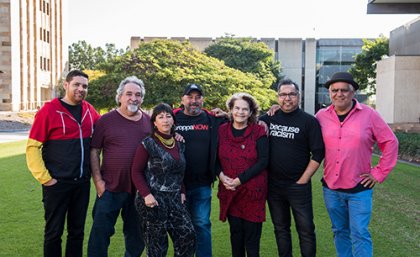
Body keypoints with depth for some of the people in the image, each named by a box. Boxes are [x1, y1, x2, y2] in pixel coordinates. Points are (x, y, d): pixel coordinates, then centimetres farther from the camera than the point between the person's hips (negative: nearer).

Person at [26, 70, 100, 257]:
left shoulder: (90, 111, 4)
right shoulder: (49, 110, -9)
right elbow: (33, 147, -9)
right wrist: (45, 178, -12)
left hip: (83, 183, 4)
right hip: (57, 183, -4)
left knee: (77, 231, 15)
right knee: (54, 232, 9)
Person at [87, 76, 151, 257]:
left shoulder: (150, 121, 5)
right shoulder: (106, 120, -3)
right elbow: (94, 151, -3)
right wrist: (98, 181, -8)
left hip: (140, 190, 3)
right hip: (110, 188, -3)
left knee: (137, 235, 17)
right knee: (100, 232, 5)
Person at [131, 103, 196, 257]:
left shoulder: (179, 145, 9)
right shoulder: (148, 144, -9)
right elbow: (136, 172, -9)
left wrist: (181, 192, 5)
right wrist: (146, 194, -18)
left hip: (174, 199, 5)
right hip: (153, 199, -5)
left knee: (188, 235, 1)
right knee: (157, 244, 5)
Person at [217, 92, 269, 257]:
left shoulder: (258, 131, -4)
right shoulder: (222, 130, 4)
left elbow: (263, 161, -9)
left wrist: (240, 179, -14)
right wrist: (221, 175, -8)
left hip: (253, 190, -2)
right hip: (229, 191, 3)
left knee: (251, 233, 4)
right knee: (235, 231, 11)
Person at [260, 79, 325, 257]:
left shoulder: (309, 121, -5)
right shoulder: (269, 118, 5)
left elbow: (318, 153, -7)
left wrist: (303, 179, -10)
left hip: (299, 186, -3)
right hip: (273, 185, 4)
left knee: (306, 229, 5)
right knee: (280, 229, 16)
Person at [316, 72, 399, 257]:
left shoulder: (369, 114, -5)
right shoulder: (322, 116, 1)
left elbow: (390, 143, 0)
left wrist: (379, 173, -3)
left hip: (359, 188, -3)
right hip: (330, 188, 3)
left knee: (359, 234, 0)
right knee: (340, 232, 17)